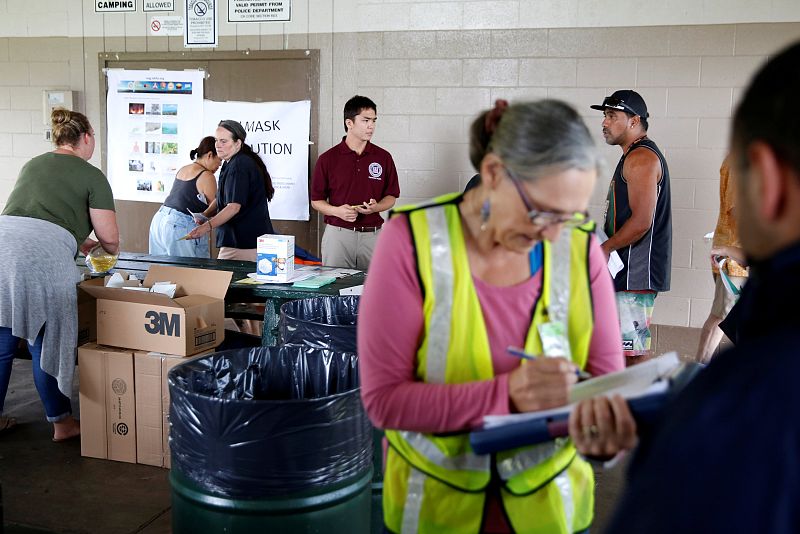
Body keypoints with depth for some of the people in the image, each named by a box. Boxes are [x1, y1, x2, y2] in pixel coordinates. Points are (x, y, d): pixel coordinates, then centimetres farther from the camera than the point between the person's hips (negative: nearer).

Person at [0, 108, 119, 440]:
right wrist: (111, 250, 30)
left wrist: (78, 243, 50)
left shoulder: (32, 165, 28)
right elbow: (109, 238, 6)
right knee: (46, 344, 7)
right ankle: (62, 422, 20)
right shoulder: (91, 176, 9)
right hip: (42, 255, -5)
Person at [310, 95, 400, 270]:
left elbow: (391, 196, 10)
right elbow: (316, 200, 4)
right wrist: (337, 211, -14)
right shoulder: (328, 159, 0)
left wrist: (376, 207, -10)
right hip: (337, 234, -1)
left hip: (372, 234, 1)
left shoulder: (383, 157, 5)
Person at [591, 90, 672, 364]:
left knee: (633, 350, -8)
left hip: (636, 272, -11)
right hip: (627, 270, 11)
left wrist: (603, 249, -12)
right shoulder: (634, 156, 20)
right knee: (632, 349, 14)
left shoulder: (641, 158, -14)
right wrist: (603, 245, 18)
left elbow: (641, 222, -22)